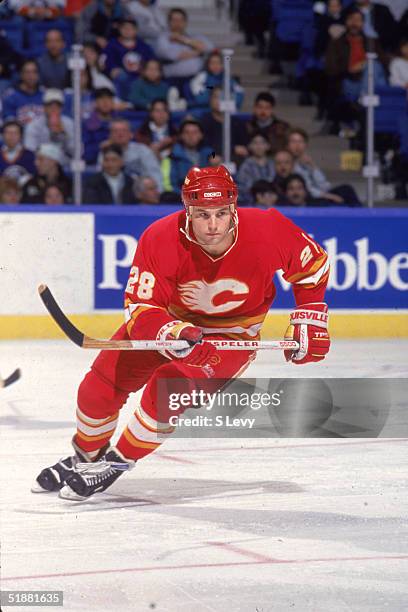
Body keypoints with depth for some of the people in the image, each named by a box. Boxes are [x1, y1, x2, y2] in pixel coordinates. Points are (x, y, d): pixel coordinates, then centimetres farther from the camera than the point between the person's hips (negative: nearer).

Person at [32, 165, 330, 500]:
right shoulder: (160, 239, -29)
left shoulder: (267, 229, -29)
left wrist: (309, 319, -11)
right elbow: (140, 307, -30)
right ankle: (87, 457, 31)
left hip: (231, 334, -2)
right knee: (100, 386, 0)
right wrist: (170, 333, -50)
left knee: (170, 386, -27)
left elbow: (314, 265, -9)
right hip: (169, 319, 2)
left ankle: (117, 462, -5)